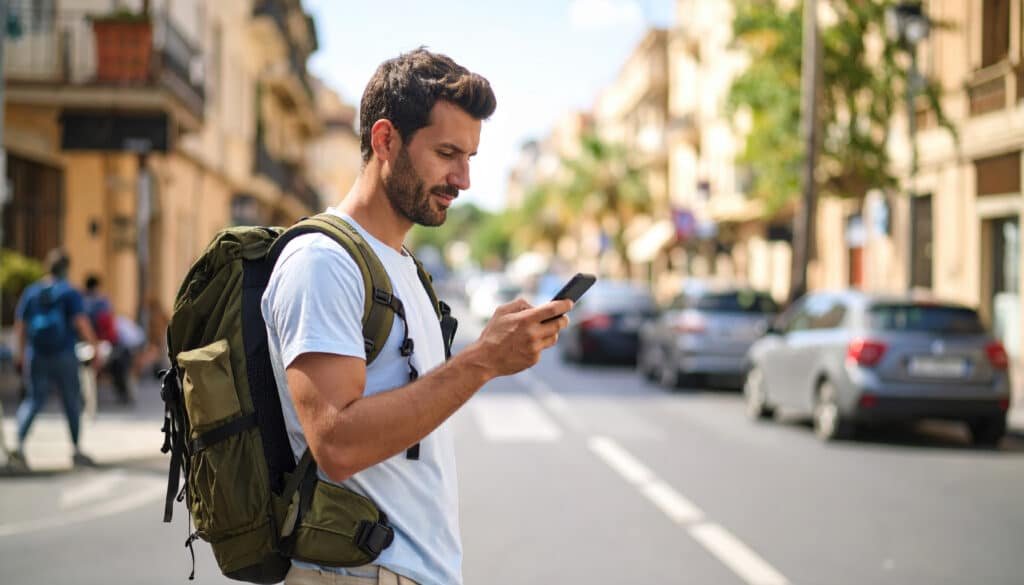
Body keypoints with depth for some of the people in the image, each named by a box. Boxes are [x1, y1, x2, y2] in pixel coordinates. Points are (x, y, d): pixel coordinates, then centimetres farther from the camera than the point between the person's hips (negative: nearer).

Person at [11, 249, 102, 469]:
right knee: (72, 401, 10)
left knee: (33, 399, 7)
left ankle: (19, 445, -14)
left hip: (35, 355, 3)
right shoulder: (69, 292, -7)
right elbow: (82, 323, -16)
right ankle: (76, 450, 16)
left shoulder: (30, 292, 7)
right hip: (64, 354, -3)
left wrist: (22, 353, 19)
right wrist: (96, 349, -14)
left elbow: (19, 326, 8)